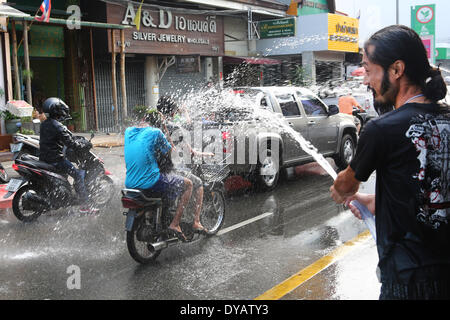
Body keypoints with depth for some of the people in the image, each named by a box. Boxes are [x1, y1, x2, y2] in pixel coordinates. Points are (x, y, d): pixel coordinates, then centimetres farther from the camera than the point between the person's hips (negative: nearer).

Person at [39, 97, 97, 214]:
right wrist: (85, 144, -6)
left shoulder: (44, 124, 10)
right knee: (79, 175, -8)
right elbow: (71, 144, -21)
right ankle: (84, 206, -11)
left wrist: (77, 140, 23)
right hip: (56, 160, -10)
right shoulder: (59, 127, -20)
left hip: (44, 158, 10)